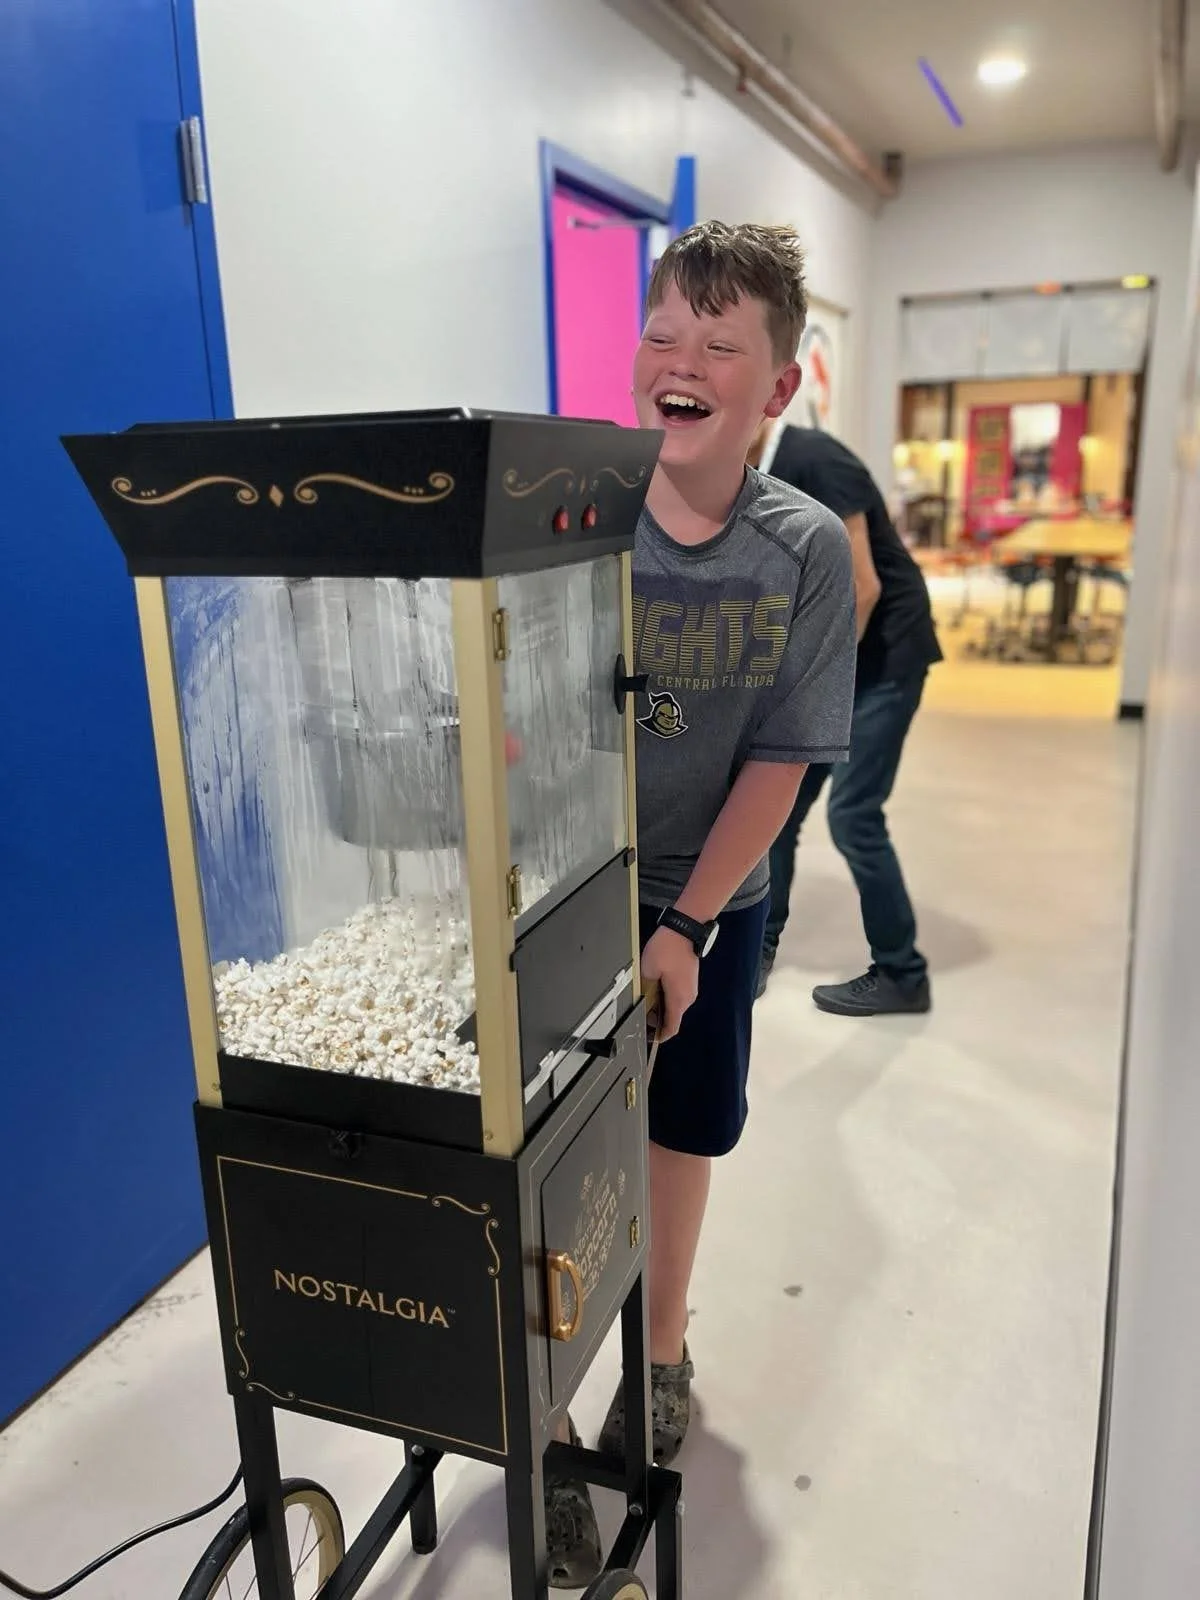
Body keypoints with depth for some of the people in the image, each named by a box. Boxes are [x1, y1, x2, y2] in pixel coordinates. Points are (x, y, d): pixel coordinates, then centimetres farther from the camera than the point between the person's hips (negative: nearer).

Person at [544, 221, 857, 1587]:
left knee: (680, 1131, 17)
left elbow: (777, 766, -9)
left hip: (707, 900, 1)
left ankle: (662, 1359, 44)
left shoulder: (808, 554, -10)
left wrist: (684, 927, -16)